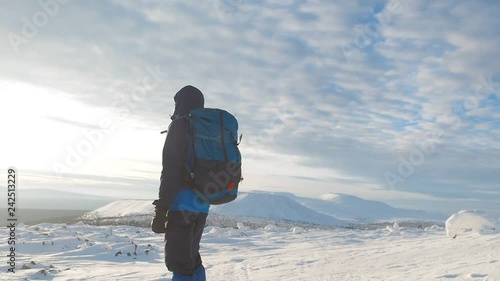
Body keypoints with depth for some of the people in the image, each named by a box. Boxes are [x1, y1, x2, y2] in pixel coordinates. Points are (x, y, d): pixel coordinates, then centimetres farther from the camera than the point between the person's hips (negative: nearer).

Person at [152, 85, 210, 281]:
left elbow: (170, 171, -14)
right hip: (201, 204, 8)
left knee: (179, 262, -7)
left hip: (182, 203, -8)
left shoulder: (179, 127, -6)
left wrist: (160, 210, -15)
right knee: (191, 257, 18)